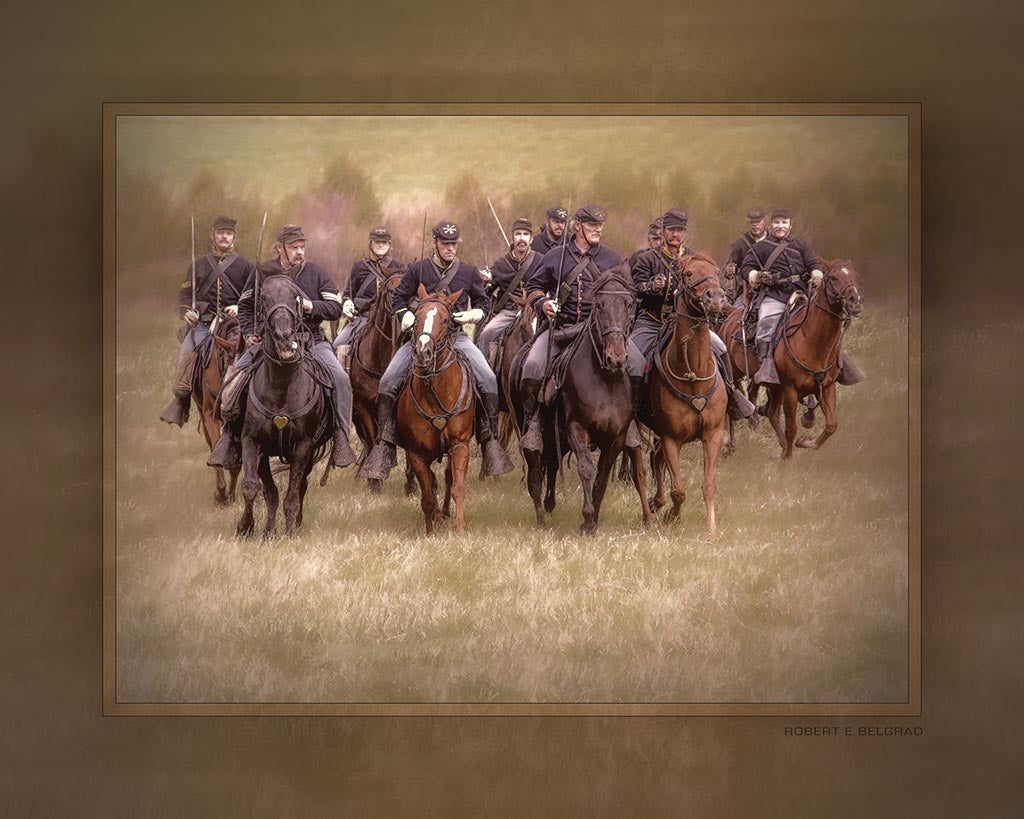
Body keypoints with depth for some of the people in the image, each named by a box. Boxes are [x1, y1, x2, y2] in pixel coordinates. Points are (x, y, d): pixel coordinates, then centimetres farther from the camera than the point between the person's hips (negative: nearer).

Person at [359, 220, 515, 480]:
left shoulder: (469, 272, 7)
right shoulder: (417, 270, 4)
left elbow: (483, 302, 17)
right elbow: (398, 299, 9)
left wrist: (472, 315, -5)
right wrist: (409, 320, -9)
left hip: (456, 335, 0)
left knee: (488, 379, -21)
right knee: (388, 382, -16)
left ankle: (489, 439, -11)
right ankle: (384, 444, -8)